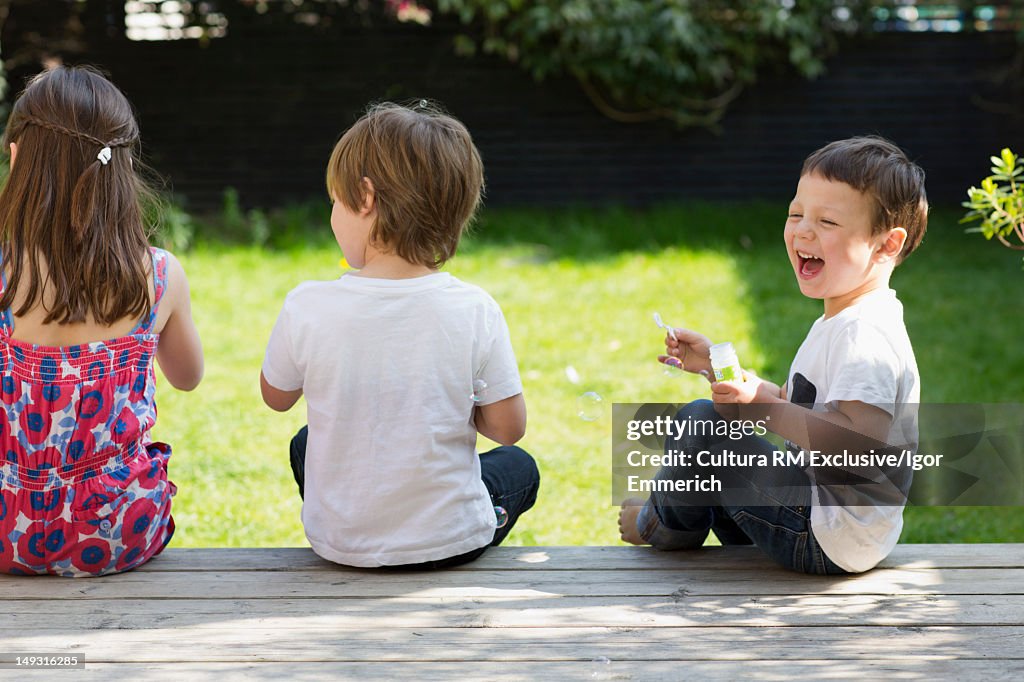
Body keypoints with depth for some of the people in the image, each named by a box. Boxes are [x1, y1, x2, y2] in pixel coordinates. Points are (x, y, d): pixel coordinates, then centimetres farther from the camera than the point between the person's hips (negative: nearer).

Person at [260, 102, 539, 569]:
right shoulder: (474, 311, -19)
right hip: (452, 539, 0)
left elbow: (276, 398, 0)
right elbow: (509, 428, -10)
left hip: (339, 542, 1)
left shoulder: (308, 307, -19)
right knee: (519, 465, 33)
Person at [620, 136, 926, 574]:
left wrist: (764, 409, -34)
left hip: (827, 543, -11)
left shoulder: (867, 334, -23)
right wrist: (717, 365, 13)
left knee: (700, 423, -11)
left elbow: (859, 438, -35)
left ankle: (668, 526, 17)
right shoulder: (841, 323, 12)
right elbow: (794, 406, 19)